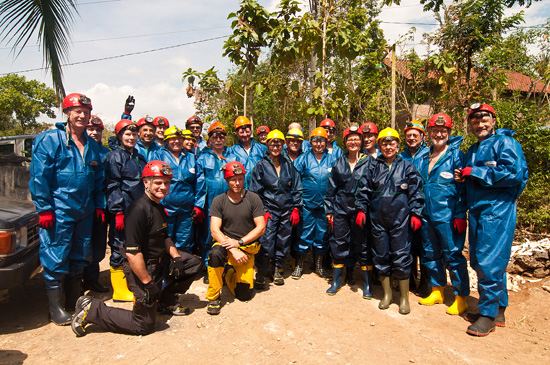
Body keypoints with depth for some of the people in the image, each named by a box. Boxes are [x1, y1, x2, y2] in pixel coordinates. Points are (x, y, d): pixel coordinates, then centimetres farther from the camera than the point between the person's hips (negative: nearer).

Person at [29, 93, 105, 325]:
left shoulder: (92, 145, 14)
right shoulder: (49, 140, -5)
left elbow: (99, 179, 17)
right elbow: (39, 176, -10)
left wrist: (99, 205, 11)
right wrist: (44, 208, -15)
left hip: (85, 212, 6)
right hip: (58, 211, -6)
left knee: (80, 258, 13)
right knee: (56, 258, -1)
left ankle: (74, 303, 27)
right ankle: (55, 308, 12)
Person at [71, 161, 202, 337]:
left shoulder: (158, 207, 8)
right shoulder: (139, 210, -24)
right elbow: (132, 253, -27)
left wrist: (176, 257, 3)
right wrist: (148, 283, -23)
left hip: (159, 262, 9)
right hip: (141, 268, -9)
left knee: (193, 263, 12)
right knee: (144, 325, 0)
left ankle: (165, 302, 20)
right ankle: (92, 309, 10)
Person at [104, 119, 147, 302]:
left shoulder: (139, 157, 17)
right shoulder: (114, 156, -6)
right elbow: (112, 186, -13)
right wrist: (118, 212, -18)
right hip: (122, 211, -7)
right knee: (120, 250, 0)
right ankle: (119, 289, 9)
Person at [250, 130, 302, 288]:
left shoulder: (288, 165, 9)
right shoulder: (261, 165, 2)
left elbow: (297, 188, 12)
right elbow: (255, 190, 2)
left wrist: (296, 208, 5)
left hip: (287, 210, 3)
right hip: (269, 209, -3)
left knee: (283, 242, 8)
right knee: (266, 242, -11)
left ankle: (277, 269, 26)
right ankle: (261, 272, 6)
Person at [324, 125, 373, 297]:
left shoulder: (369, 161, 1)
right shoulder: (339, 162, 10)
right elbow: (331, 187, 12)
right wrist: (329, 209, 7)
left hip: (360, 210, -3)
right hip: (340, 210, 3)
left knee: (363, 246, 3)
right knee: (339, 244, 8)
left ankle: (367, 285, 17)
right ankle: (336, 281, 23)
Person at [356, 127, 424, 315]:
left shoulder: (407, 166, 4)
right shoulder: (373, 167, 8)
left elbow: (416, 192, 3)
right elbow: (364, 189, 10)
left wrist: (415, 213, -4)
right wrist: (361, 209, 3)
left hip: (400, 218, -2)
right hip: (378, 218, 2)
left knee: (401, 257, 1)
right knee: (381, 256, 9)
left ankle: (404, 297, 17)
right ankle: (387, 293, 26)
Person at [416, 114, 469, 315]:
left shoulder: (457, 155, -4)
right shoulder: (423, 159, 12)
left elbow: (463, 187, -7)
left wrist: (460, 215, -13)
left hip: (448, 216, -6)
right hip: (427, 215, 6)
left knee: (453, 255, 0)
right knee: (430, 254, 14)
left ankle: (461, 298, 14)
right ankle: (437, 291, 29)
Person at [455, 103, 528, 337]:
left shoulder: (505, 143, -4)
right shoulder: (472, 151, 21)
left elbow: (515, 173, -19)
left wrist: (474, 173, -15)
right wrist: (463, 178, 7)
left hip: (497, 211, -8)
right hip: (476, 211, 9)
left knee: (489, 262, -9)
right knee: (478, 262, 11)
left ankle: (488, 314, 4)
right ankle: (498, 309, 25)